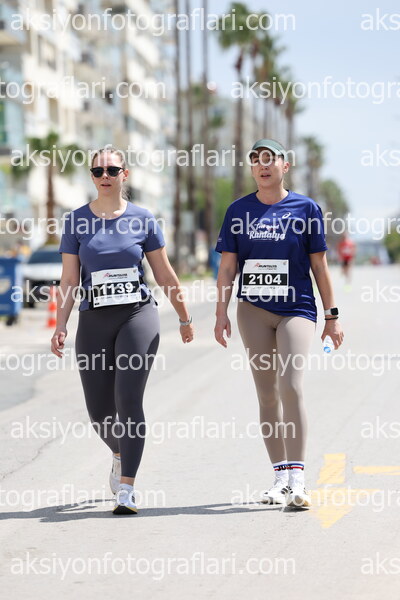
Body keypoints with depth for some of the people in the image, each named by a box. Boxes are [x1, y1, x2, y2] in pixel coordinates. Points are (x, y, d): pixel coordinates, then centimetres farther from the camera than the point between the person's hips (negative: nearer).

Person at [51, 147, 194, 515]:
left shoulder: (142, 219, 2)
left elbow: (165, 274, 10)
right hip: (94, 321, 2)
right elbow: (69, 280, 5)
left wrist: (184, 318, 15)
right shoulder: (77, 221, 4)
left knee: (128, 399, -14)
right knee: (99, 411, 4)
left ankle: (127, 488, -9)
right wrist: (60, 326, -2)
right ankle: (120, 454, 38)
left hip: (138, 315, -2)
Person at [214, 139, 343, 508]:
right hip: (254, 309, 2)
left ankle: (297, 479, -14)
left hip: (297, 309, -2)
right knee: (267, 393, 4)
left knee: (291, 386, -16)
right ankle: (281, 477, 11)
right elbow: (228, 267, 8)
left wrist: (332, 316, 4)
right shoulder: (239, 211, 6)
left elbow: (319, 266, 5)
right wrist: (222, 313, 1)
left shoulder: (305, 208, 2)